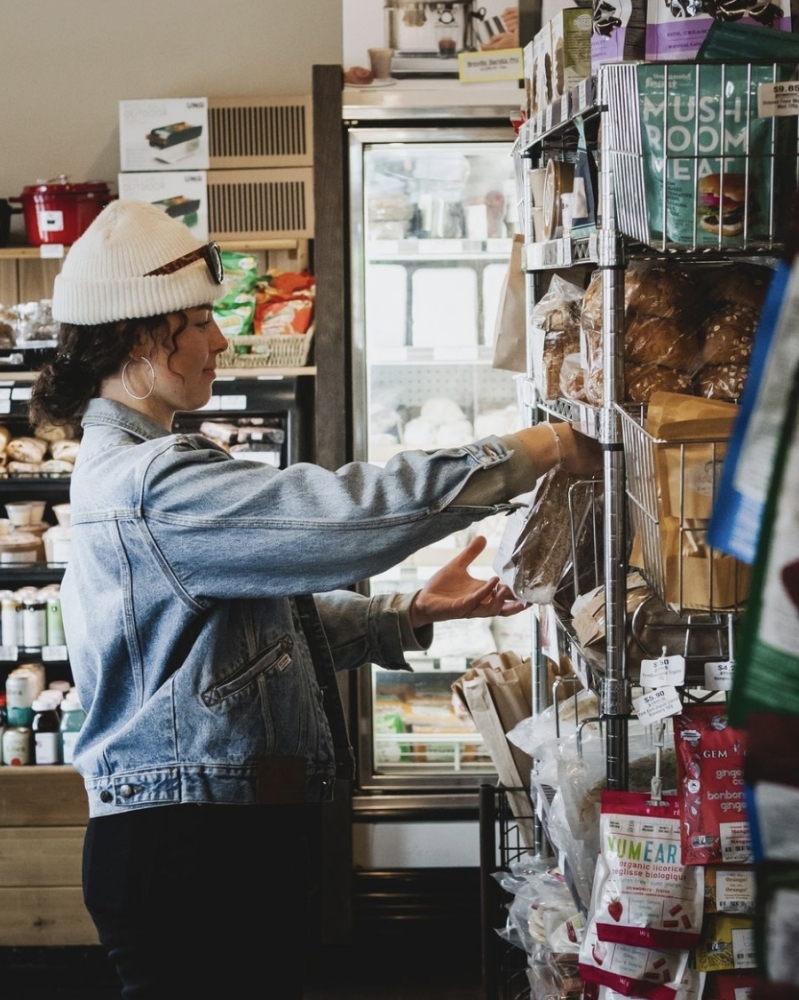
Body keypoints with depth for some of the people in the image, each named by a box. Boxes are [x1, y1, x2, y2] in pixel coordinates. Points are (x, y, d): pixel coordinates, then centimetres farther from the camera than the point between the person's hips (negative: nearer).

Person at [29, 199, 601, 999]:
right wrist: (527, 454, -16)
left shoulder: (127, 468, 16)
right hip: (186, 845, -10)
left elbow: (272, 619, 17)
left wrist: (412, 613, 6)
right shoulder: (151, 483, -19)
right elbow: (346, 514, -25)